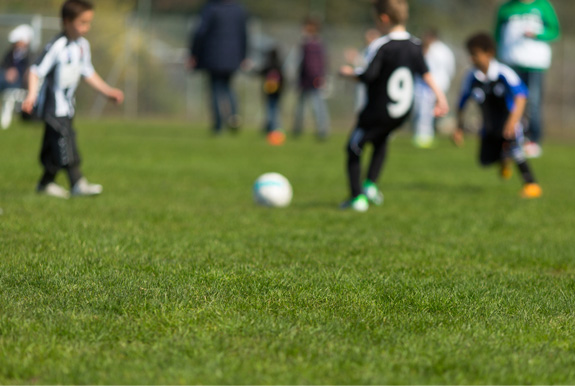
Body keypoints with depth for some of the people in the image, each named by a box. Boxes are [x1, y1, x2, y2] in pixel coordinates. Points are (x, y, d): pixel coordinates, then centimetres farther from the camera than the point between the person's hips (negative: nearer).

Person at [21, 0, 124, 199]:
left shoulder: (82, 45, 7)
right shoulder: (57, 46, -19)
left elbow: (88, 73, 19)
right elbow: (36, 71, -21)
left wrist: (108, 91, 18)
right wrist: (32, 95, -33)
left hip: (66, 104, 8)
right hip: (53, 106, -8)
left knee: (54, 144, 13)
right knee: (64, 140, -14)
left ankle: (46, 183, 23)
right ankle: (77, 183, -18)